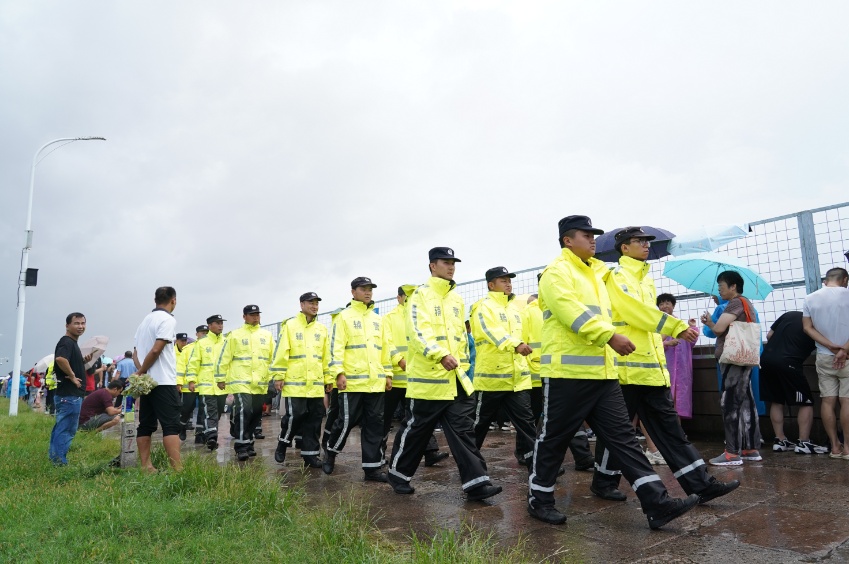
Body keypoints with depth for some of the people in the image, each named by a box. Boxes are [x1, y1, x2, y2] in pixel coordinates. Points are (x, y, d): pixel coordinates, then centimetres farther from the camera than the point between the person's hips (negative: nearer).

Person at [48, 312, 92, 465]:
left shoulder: (72, 343, 17)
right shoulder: (67, 342, -14)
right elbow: (60, 359, -34)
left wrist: (84, 361, 9)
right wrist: (72, 376, -22)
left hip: (66, 394, 10)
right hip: (70, 395, -10)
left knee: (60, 428, 16)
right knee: (67, 430, -5)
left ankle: (54, 460, 24)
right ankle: (60, 463, 0)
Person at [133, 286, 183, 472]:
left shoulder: (145, 320, 17)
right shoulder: (168, 320, -9)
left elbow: (135, 352, 14)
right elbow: (156, 350, -18)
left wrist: (139, 370, -1)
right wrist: (141, 372, -7)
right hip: (164, 381, -8)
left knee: (145, 425, 9)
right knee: (171, 426, -9)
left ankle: (145, 467, 12)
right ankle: (177, 469, -14)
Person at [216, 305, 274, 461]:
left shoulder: (267, 335, 11)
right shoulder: (235, 335, 2)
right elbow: (224, 358, 3)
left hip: (260, 383, 4)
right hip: (241, 381, -4)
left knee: (256, 414, 10)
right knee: (243, 411, -17)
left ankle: (249, 443, 24)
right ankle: (241, 446, -10)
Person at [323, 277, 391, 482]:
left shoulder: (377, 319, 17)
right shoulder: (344, 317, 0)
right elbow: (336, 347, -7)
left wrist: (388, 373, 14)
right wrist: (339, 372, -16)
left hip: (375, 382, 5)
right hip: (353, 381, -5)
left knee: (375, 424, 5)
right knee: (347, 421, 1)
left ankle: (372, 467, 11)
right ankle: (331, 452, 28)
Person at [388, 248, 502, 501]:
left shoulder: (457, 299, 15)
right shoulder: (421, 294, -6)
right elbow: (417, 331, -20)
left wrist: (463, 364, 19)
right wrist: (441, 355, -32)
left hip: (456, 377, 6)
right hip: (428, 376, -6)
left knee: (463, 430, 2)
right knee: (416, 430, 7)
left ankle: (476, 483, 3)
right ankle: (398, 473, 26)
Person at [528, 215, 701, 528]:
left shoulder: (597, 273, 20)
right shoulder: (556, 272, -6)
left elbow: (629, 306, 20)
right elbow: (572, 311, -22)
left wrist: (674, 327, 18)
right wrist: (610, 335, -32)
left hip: (602, 372, 8)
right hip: (568, 371, -7)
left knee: (623, 436, 6)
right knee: (554, 438, 4)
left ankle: (657, 503, 8)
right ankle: (539, 499, 20)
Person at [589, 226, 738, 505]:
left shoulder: (646, 278, 19)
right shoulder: (617, 277, -7)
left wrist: (682, 328, 5)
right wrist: (679, 326, -24)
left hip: (652, 367, 8)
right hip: (627, 366, -8)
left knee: (669, 427, 10)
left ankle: (700, 484, 13)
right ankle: (603, 481, 19)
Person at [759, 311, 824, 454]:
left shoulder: (789, 314, 14)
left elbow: (769, 335, 15)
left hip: (766, 359, 5)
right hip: (787, 363, -5)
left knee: (776, 401, 15)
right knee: (806, 402, 9)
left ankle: (780, 440, 17)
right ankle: (804, 443, 6)